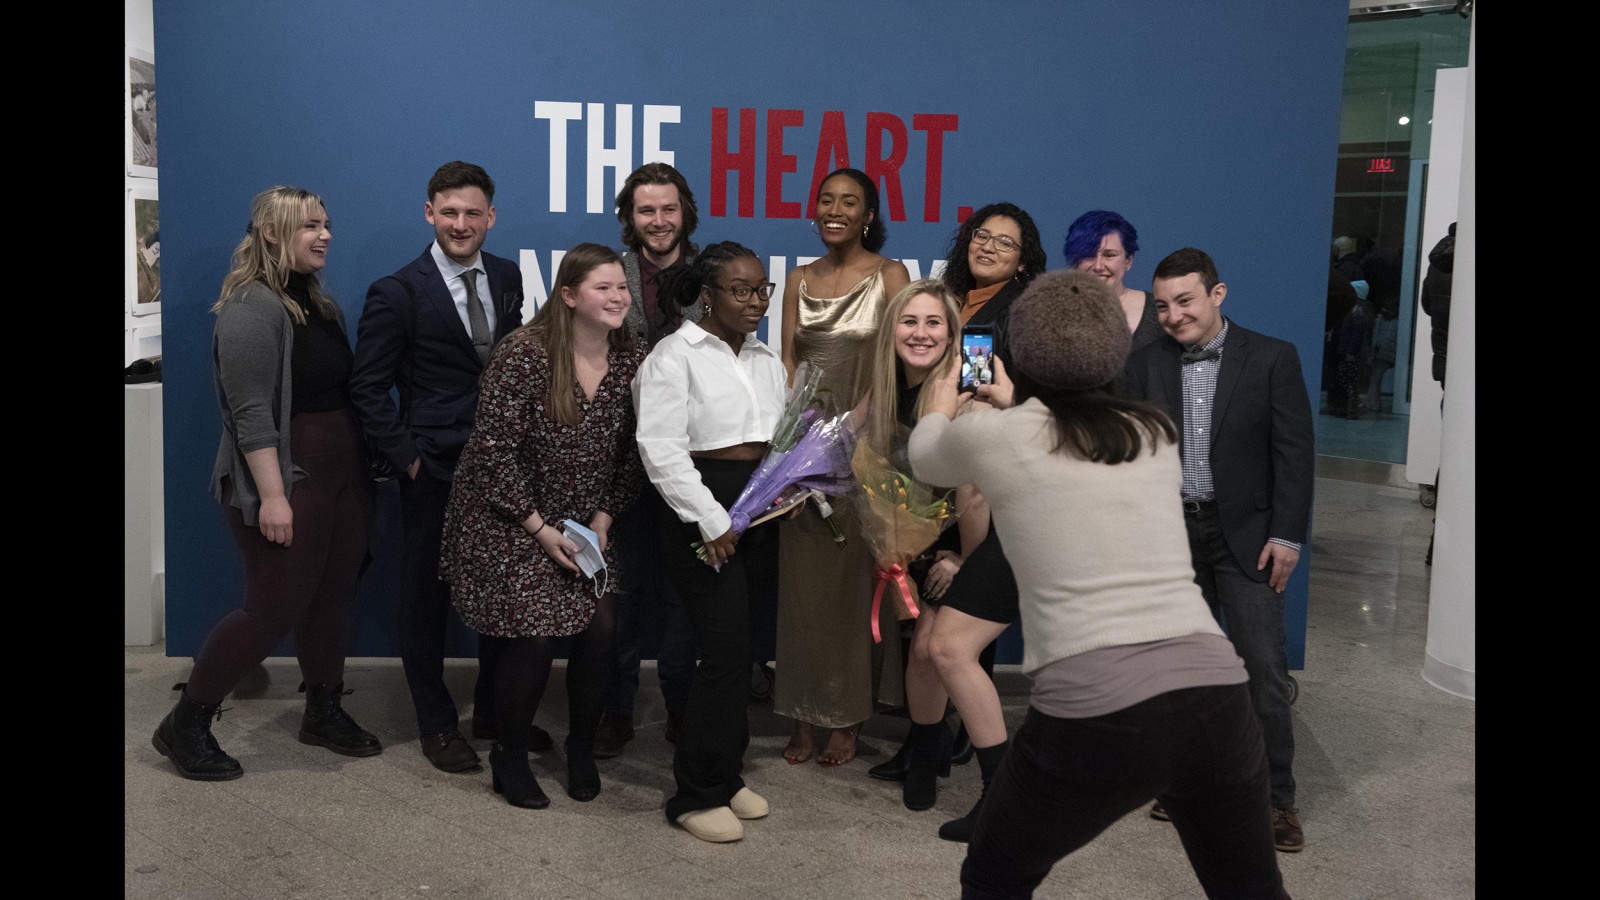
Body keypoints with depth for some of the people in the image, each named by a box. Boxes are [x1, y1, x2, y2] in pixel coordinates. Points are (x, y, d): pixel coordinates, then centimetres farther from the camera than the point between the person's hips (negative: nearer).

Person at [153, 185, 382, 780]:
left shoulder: (320, 304, 12)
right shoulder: (252, 308, -14)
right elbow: (251, 413, -20)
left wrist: (364, 474, 13)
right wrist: (272, 495, -24)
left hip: (341, 479, 8)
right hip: (287, 481, -8)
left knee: (330, 599, 14)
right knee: (273, 608, -3)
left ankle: (325, 713, 29)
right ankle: (185, 726, 13)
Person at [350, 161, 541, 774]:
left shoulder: (507, 278, 7)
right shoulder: (398, 292, -9)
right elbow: (368, 386, -7)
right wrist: (406, 454, -11)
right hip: (433, 470, -5)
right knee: (426, 596, 8)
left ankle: (494, 712, 31)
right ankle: (437, 726, 24)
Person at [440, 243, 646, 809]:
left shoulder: (633, 360, -3)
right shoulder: (524, 355, -19)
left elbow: (632, 453, 5)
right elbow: (494, 448, -18)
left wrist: (603, 519, -4)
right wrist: (540, 529, -16)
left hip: (586, 525, 5)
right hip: (510, 523, -5)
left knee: (601, 630, -5)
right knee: (534, 638, -9)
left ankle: (582, 749, 21)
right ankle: (510, 757, 17)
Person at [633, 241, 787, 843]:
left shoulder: (767, 360, 17)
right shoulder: (675, 355, -6)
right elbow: (661, 449, -14)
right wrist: (712, 520, -17)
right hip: (702, 514, -7)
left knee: (736, 646, 11)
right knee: (726, 651, -9)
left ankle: (725, 775, 25)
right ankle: (697, 795, 4)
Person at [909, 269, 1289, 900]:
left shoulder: (993, 434, 3)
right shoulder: (1155, 434, 14)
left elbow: (924, 458, 28)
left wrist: (942, 402, 49)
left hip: (1093, 716, -3)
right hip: (1216, 696, 4)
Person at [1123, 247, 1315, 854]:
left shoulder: (1272, 359, -3)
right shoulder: (1144, 366, 3)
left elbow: (1295, 452, -4)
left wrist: (1287, 535, -9)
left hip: (1245, 532, -2)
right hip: (1171, 531, 2)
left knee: (1264, 664, -3)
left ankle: (1275, 796, 9)